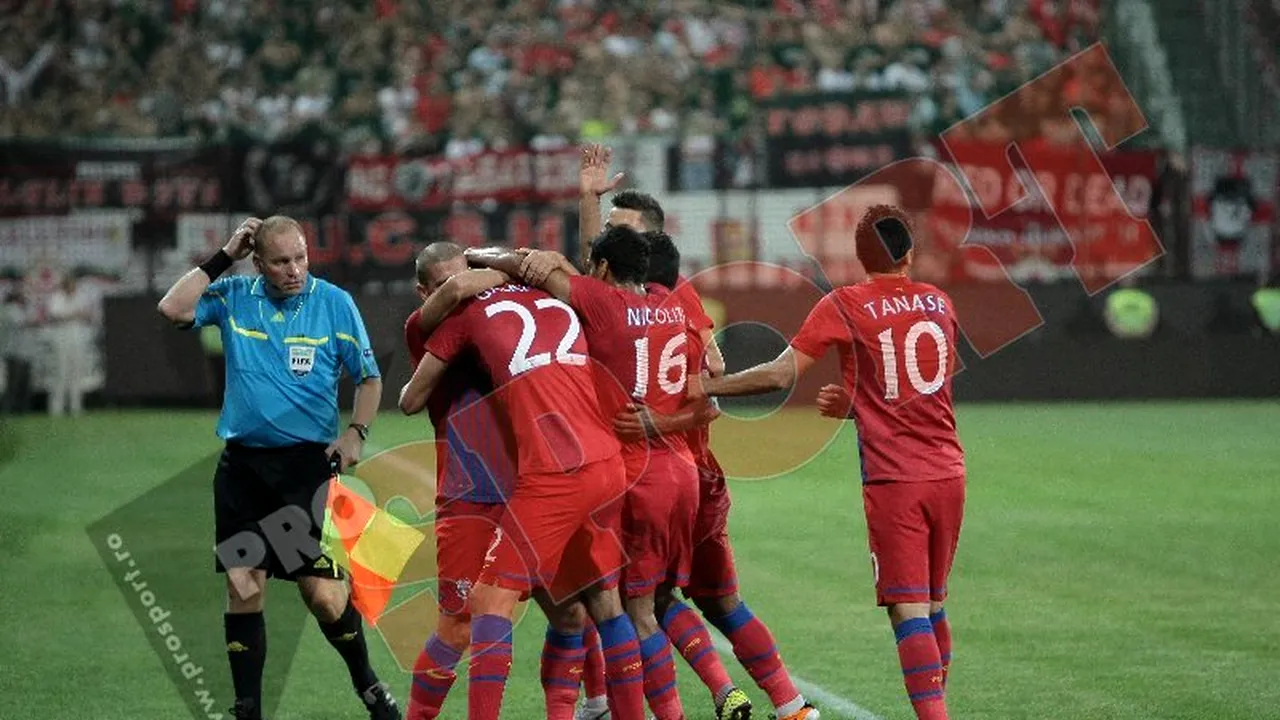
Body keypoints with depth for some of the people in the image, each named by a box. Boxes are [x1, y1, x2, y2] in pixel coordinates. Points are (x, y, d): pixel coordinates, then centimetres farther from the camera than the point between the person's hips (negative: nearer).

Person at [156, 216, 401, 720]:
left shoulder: (335, 303, 0)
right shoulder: (233, 298, 4)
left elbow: (369, 378, 7)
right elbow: (173, 309, -11)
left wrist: (355, 433, -6)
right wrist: (223, 258, -7)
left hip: (308, 461, -2)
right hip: (242, 464, 2)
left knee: (323, 592, -8)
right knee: (243, 588, 0)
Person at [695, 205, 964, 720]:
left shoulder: (844, 306, -4)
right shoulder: (939, 303, 12)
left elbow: (782, 374, -11)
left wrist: (706, 387, -3)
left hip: (892, 479, -5)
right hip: (948, 471, 5)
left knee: (909, 609, -7)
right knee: (933, 605, 15)